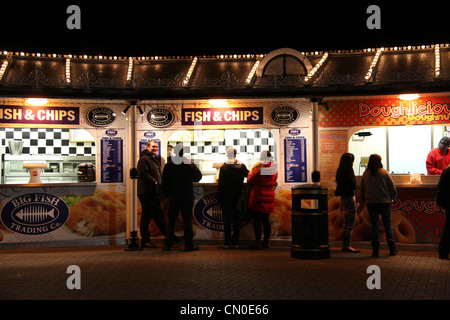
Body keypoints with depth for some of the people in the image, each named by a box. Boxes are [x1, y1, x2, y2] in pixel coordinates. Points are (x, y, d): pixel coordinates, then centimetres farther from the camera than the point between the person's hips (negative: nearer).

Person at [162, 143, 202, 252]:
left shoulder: (168, 165, -3)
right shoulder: (190, 165, -6)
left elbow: (164, 183, 1)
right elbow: (198, 177, 8)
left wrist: (166, 194, 13)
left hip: (173, 198, 1)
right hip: (187, 198, -1)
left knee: (170, 221, 8)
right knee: (187, 220, 5)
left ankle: (167, 244, 9)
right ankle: (188, 245, 6)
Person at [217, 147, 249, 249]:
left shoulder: (224, 167, -12)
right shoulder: (242, 167, -2)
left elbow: (221, 184, -10)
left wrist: (219, 197, -3)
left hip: (226, 198, -3)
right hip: (238, 197, 3)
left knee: (227, 220, 3)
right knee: (237, 219, 9)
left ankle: (227, 242, 3)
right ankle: (235, 242, 12)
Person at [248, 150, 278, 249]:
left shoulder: (258, 169, -15)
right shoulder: (274, 169, 1)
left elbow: (250, 182, -5)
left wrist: (250, 173, 11)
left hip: (258, 198, -6)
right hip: (269, 197, 6)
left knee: (257, 220, 0)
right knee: (266, 219, 14)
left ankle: (258, 241, 0)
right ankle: (267, 241, 19)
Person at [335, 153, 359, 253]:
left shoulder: (340, 171, 11)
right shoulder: (348, 171, -16)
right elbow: (353, 185, -18)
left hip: (343, 197, 9)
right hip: (350, 197, -9)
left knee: (346, 223, 13)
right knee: (351, 222, -5)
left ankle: (344, 245, 17)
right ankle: (347, 246, -3)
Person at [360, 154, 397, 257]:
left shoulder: (365, 174, 1)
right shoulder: (384, 173, -4)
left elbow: (362, 189, 8)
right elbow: (392, 188, -1)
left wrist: (364, 199, 23)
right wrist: (392, 198, 15)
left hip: (371, 203, 1)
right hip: (384, 202, -1)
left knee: (374, 225, 5)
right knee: (388, 225, 6)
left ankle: (375, 249, 1)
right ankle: (392, 249, 5)